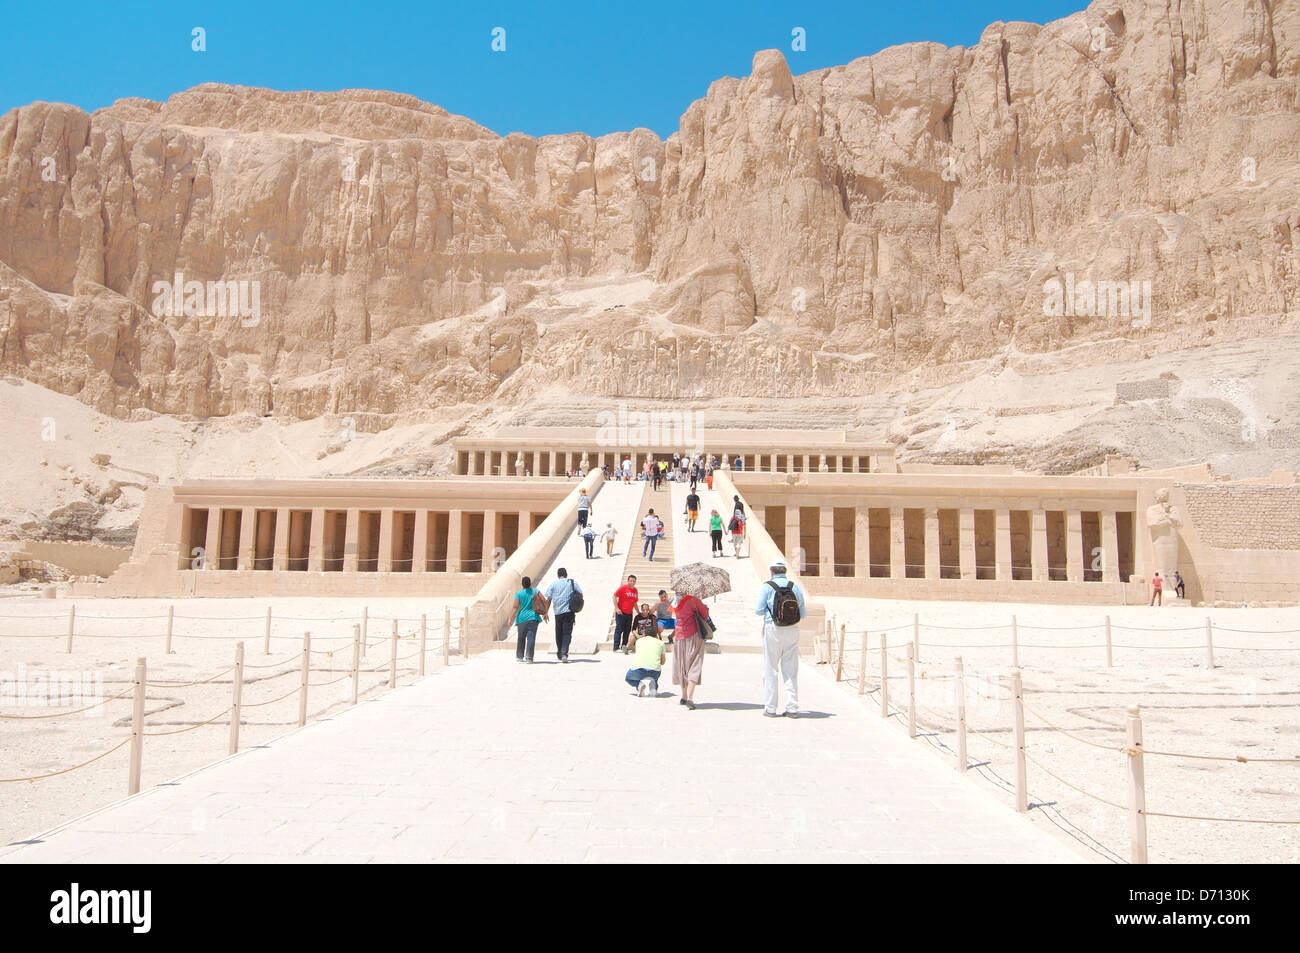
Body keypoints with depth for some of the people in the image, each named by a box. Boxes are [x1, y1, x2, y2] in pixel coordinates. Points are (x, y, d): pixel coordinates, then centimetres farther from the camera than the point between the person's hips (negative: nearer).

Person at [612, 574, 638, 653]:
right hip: (621, 613, -6)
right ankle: (616, 647, -1)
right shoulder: (623, 588, -7)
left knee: (627, 630, 7)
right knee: (619, 629, -4)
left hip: (629, 613, 6)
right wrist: (616, 608, -15)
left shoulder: (635, 590, 11)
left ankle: (624, 647, 17)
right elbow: (614, 596, -9)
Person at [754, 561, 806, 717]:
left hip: (773, 629, -3)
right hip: (792, 631, 3)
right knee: (791, 670, 10)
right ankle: (792, 708, 10)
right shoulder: (795, 587, 3)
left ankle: (770, 708, 7)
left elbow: (758, 610, -10)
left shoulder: (767, 587, -7)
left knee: (770, 669, 6)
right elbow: (803, 614, 4)